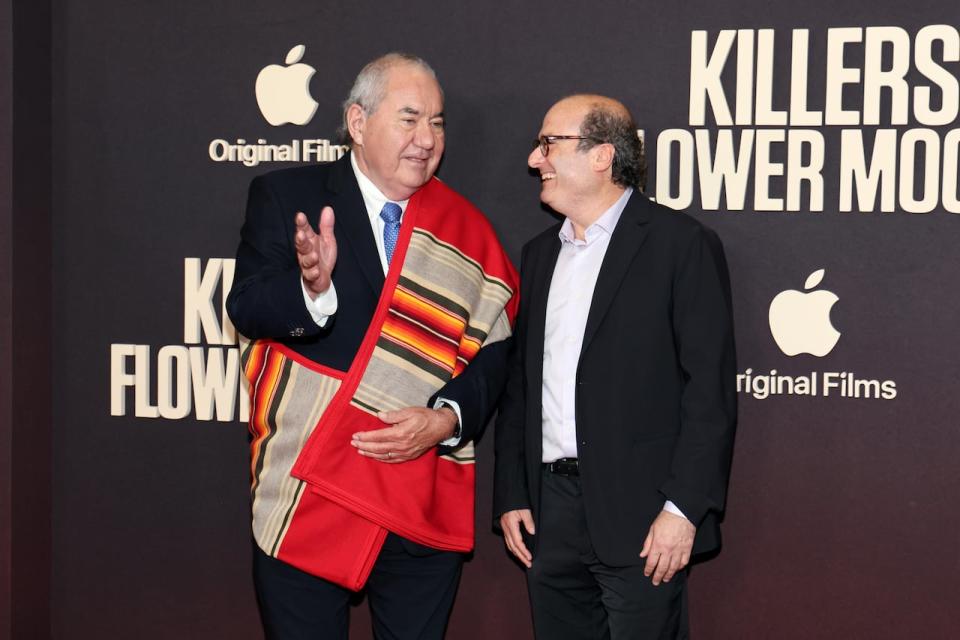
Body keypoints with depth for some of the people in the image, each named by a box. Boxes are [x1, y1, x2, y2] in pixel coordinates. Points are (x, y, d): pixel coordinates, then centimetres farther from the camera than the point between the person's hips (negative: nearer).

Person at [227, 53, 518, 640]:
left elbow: (493, 350, 3)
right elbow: (246, 307, -12)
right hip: (307, 497, -2)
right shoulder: (286, 197, -1)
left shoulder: (466, 230, 5)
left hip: (424, 501, 2)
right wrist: (312, 286, -33)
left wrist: (446, 419, -14)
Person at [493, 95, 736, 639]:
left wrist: (683, 508, -15)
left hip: (637, 513, -6)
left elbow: (711, 386, -10)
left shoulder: (682, 243, -5)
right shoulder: (541, 253, 16)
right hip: (550, 513, 6)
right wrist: (511, 495, 11)